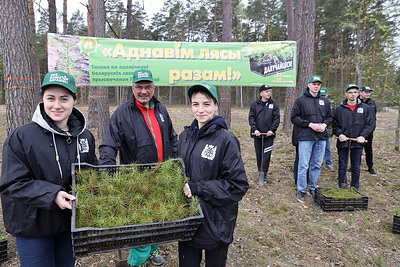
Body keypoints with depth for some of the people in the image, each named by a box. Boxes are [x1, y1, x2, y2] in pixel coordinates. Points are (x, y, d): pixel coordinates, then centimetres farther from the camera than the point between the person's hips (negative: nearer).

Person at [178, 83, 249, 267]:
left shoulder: (226, 140, -16)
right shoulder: (185, 136, 2)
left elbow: (238, 185, -17)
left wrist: (198, 188, -20)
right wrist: (182, 188, -2)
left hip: (216, 219, -4)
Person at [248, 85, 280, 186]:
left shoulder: (274, 103, 2)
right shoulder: (255, 104, 4)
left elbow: (277, 118, -1)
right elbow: (251, 117, 0)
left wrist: (272, 130, -12)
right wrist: (255, 129, -13)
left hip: (269, 134, -1)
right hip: (257, 134, 1)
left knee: (266, 155, -5)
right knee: (259, 155, 9)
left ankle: (263, 175, 0)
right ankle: (261, 174, 23)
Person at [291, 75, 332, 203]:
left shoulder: (325, 101, 13)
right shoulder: (301, 100, -1)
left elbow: (329, 117, 20)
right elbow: (294, 117, -5)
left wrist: (325, 124, -2)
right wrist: (310, 124, -13)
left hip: (321, 137, 5)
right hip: (306, 137, -5)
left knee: (317, 165, 12)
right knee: (303, 165, -3)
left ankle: (313, 189, 26)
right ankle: (301, 191, 9)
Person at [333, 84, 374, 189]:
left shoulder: (365, 108, 4)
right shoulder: (339, 109, 2)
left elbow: (370, 124, 5)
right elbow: (335, 124, 5)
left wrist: (363, 136, -8)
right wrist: (339, 134, -10)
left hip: (357, 142, 1)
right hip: (343, 142, 0)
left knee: (356, 168, 9)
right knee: (342, 166, 8)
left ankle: (355, 189, 22)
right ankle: (342, 187, 19)